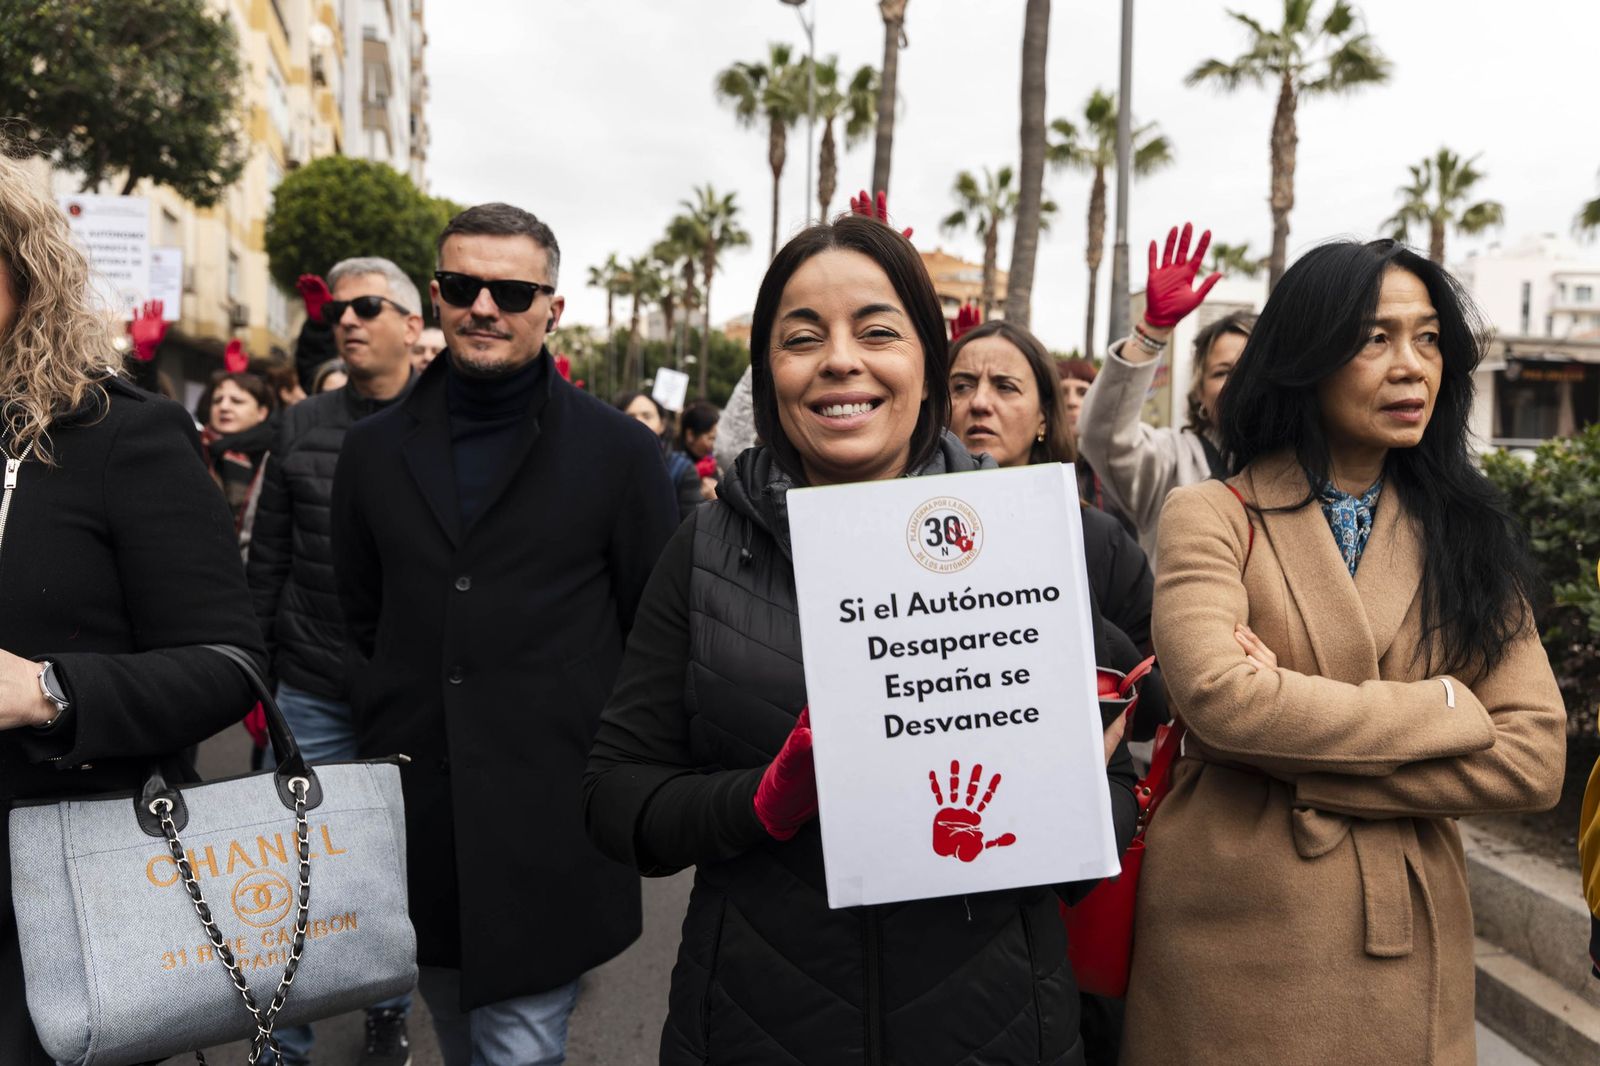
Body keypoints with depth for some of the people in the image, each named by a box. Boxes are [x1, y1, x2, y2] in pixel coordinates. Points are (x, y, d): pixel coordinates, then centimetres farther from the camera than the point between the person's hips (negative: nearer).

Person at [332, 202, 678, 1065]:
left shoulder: (620, 452, -4)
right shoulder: (374, 451, 7)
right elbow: (360, 619, 16)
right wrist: (382, 748, 11)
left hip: (551, 828, -4)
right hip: (414, 822, 5)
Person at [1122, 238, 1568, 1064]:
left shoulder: (1466, 536, 4)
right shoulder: (1212, 517, -6)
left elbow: (1534, 759, -6)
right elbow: (1219, 697, -23)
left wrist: (1302, 770, -16)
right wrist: (1446, 709, -13)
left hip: (1411, 949, 3)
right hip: (1234, 941, -3)